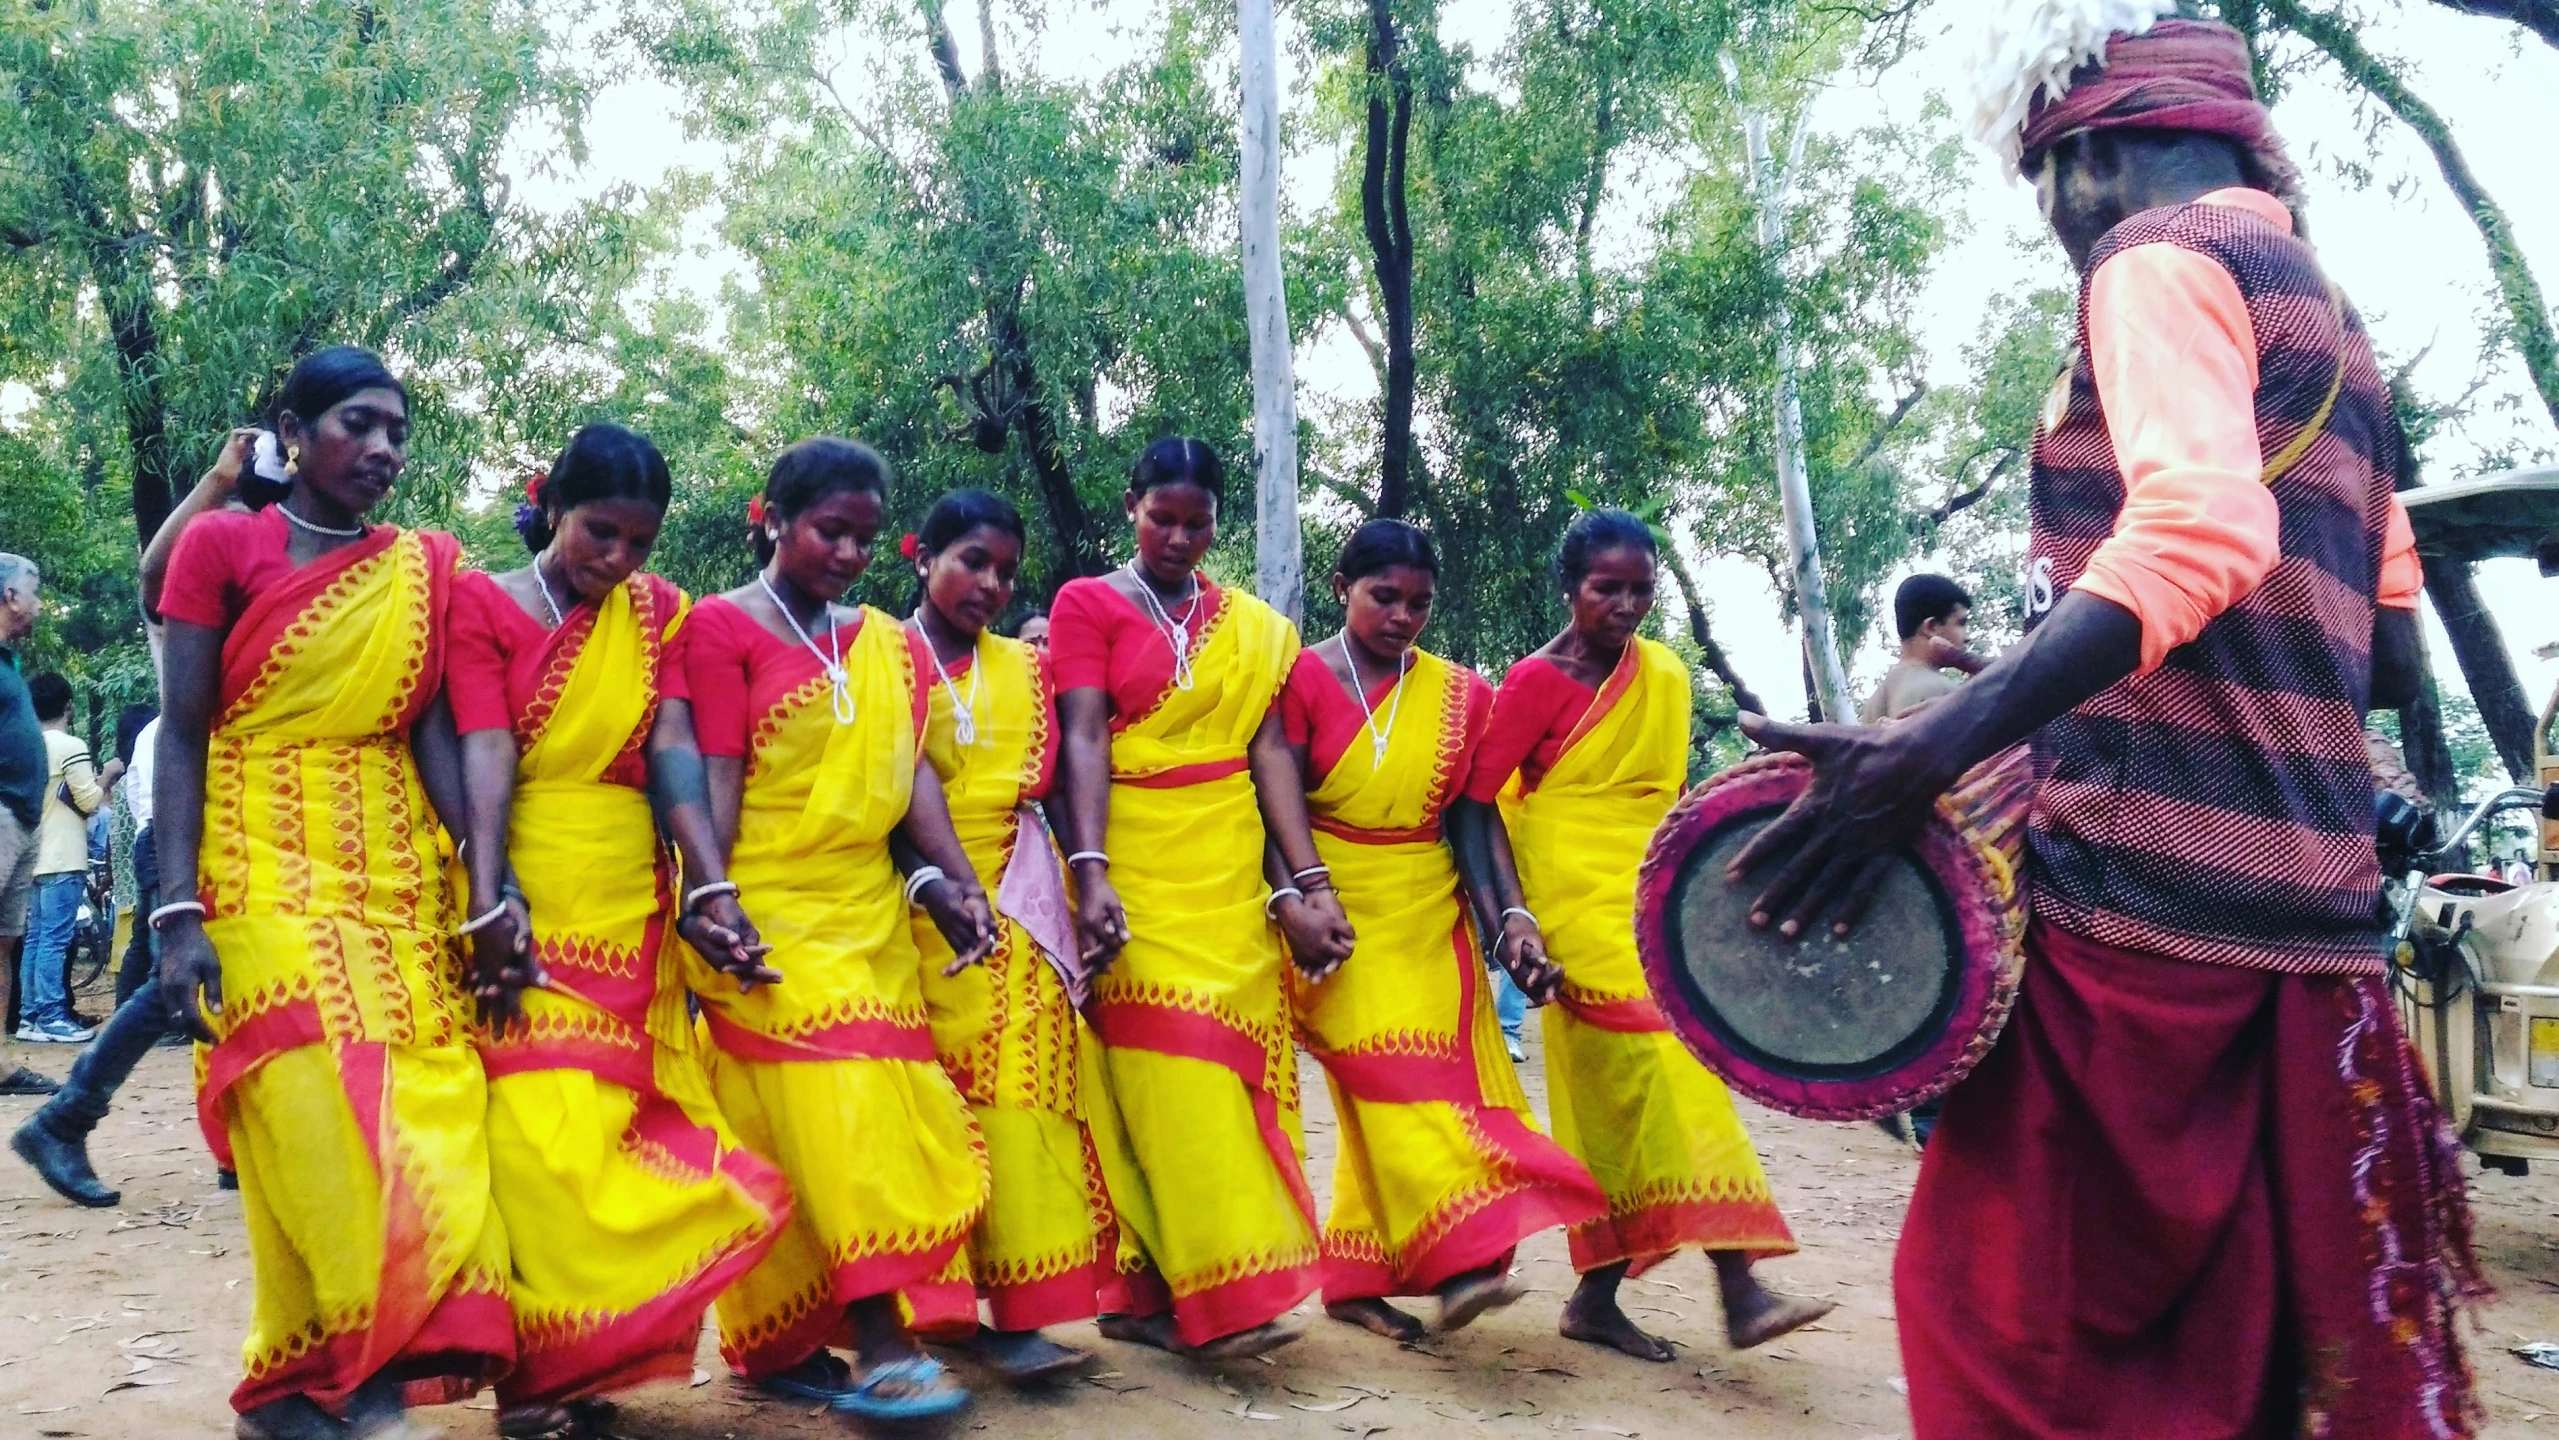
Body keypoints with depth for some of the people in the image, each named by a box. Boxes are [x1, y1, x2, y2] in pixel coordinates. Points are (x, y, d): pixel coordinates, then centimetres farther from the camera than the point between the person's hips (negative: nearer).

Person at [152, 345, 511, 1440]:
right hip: (266, 874, -3)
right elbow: (181, 740, -2)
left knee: (429, 1129, -5)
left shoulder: (426, 567, 10)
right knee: (316, 1134, -11)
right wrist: (178, 913, -12)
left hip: (399, 879, 4)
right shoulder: (222, 546, 1)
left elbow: (435, 733, 6)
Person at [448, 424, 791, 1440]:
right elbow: (486, 757, -12)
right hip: (524, 897, -4)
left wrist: (712, 889, -15)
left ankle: (577, 1357, 13)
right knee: (537, 1134, -10)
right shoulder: (482, 602, -1)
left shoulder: (660, 613, 10)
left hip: (633, 905, 4)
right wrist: (488, 904, -23)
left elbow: (674, 754, -2)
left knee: (612, 1123, 3)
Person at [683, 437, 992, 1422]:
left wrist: (953, 880, -5)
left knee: (876, 1123, 4)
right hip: (772, 914, -6)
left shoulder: (887, 643, 16)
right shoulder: (723, 626, -1)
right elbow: (716, 781, -9)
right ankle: (880, 1343, -9)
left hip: (872, 914, 6)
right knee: (826, 1119, -10)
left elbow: (912, 769, 8)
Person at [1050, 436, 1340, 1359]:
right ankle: (1219, 1295, -10)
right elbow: (1083, 741, -8)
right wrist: (1090, 872, -20)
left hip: (1232, 867, 4)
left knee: (1233, 1058, 0)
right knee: (1170, 1069, -10)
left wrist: (1307, 884, -2)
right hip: (1138, 860, -4)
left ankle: (1149, 1289, 8)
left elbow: (1271, 751, 7)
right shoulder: (1087, 604, 3)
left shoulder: (1253, 626, 14)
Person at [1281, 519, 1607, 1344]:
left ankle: (1357, 1280, 12)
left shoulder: (1459, 694, 9)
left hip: (1429, 918, 4)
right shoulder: (1302, 678, -3)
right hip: (1339, 913, -4)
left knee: (1384, 1093, 3)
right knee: (1393, 1077, -15)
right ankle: (1457, 1256, -20)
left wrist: (1510, 921, -5)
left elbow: (1471, 818, 6)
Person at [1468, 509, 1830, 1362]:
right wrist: (1513, 915, -14)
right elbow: (1478, 795, -9)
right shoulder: (1538, 678, -6)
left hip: (1647, 899, 6)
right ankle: (1737, 1287, -15)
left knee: (1616, 1097, 7)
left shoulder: (1665, 676, 11)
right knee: (1658, 1066, -14)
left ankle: (1596, 1297, 14)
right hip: (1578, 897, -6)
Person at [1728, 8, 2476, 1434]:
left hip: (2147, 884, -9)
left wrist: (1946, 741, -30)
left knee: (2008, 1306, -4)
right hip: (2305, 904, 9)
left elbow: (2203, 526, -22)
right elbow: (2389, 656, 22)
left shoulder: (2163, 258, -4)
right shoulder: (2334, 324, 23)